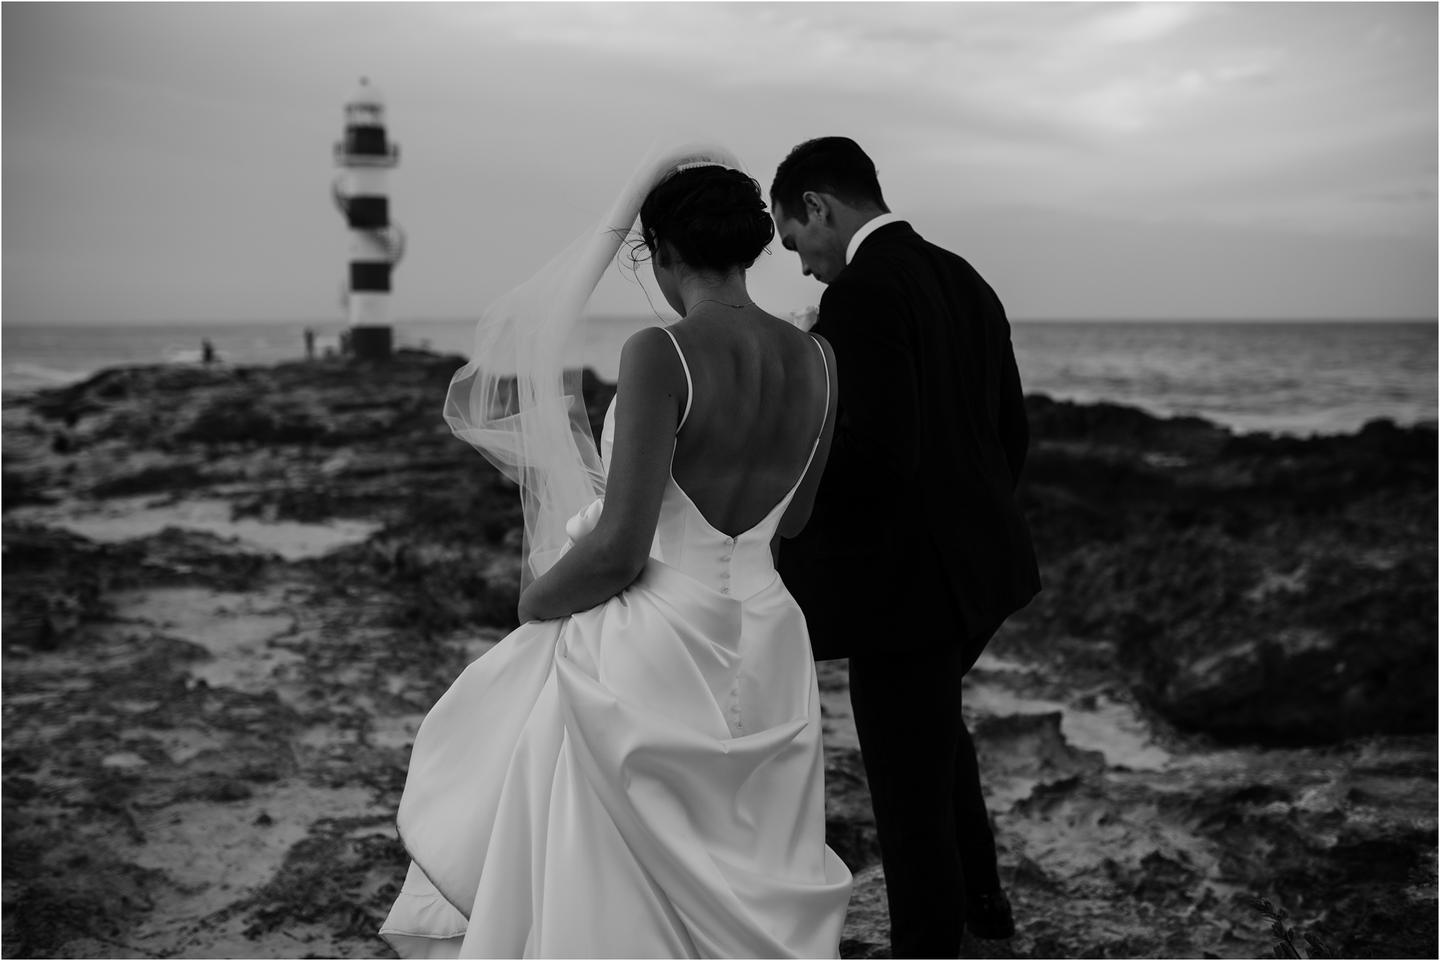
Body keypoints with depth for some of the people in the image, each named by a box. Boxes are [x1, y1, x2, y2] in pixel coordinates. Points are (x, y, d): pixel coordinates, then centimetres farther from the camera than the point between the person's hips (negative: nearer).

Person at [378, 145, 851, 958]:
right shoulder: (817, 360, 0)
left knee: (621, 893, 13)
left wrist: (534, 600, -3)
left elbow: (619, 550, -22)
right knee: (741, 891, 20)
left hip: (651, 652, -6)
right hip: (766, 650, 6)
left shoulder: (661, 355, -20)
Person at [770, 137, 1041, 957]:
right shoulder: (963, 280, 7)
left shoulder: (862, 294, -21)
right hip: (973, 558, 10)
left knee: (911, 787, 6)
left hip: (904, 578, -10)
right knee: (934, 720, 31)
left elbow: (880, 452, -29)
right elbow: (1012, 429, 12)